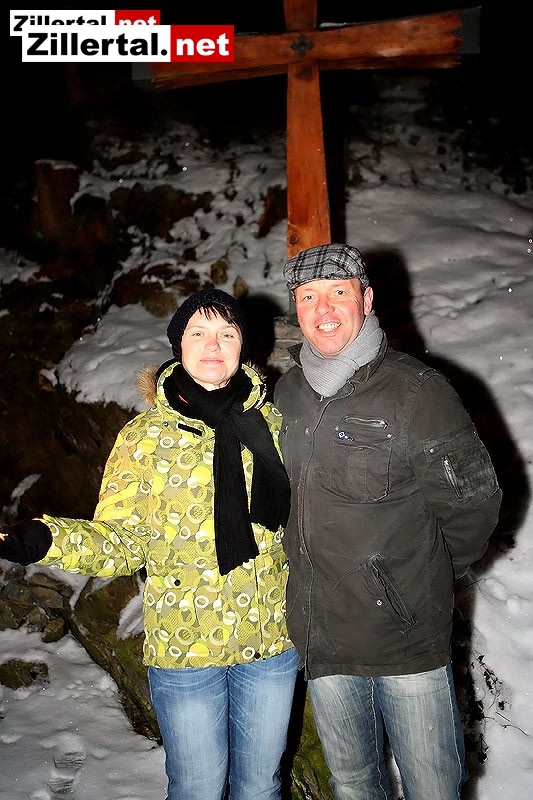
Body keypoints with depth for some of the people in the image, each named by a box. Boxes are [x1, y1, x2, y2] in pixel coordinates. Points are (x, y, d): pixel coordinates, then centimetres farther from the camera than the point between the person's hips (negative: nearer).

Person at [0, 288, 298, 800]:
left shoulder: (271, 422, -1)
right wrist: (46, 541, -27)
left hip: (272, 641, 3)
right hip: (185, 648, -2)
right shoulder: (146, 436, -10)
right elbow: (119, 542, -12)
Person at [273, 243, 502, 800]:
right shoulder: (285, 395, 3)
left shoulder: (417, 391, -14)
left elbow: (474, 503, -8)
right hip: (321, 643, 4)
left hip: (410, 642, -4)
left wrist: (421, 578, 2)